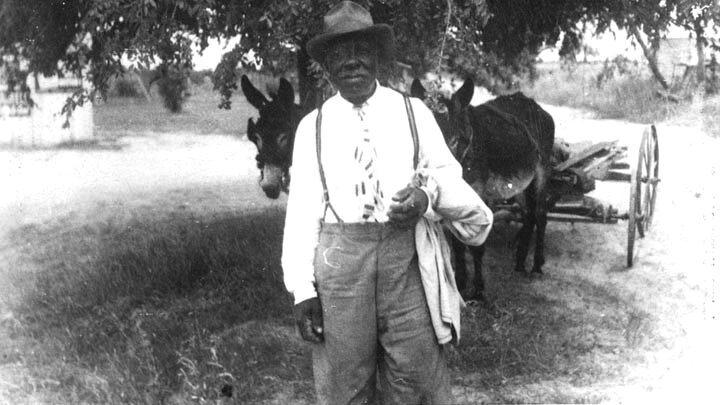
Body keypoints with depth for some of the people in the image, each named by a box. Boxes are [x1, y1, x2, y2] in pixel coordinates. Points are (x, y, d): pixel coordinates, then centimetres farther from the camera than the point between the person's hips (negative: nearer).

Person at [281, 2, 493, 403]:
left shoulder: (414, 112, 6)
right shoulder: (313, 126, 6)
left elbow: (449, 177, 5)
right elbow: (303, 208, 3)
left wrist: (428, 196, -19)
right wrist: (302, 288, -3)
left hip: (407, 262, 0)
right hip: (339, 264, 1)